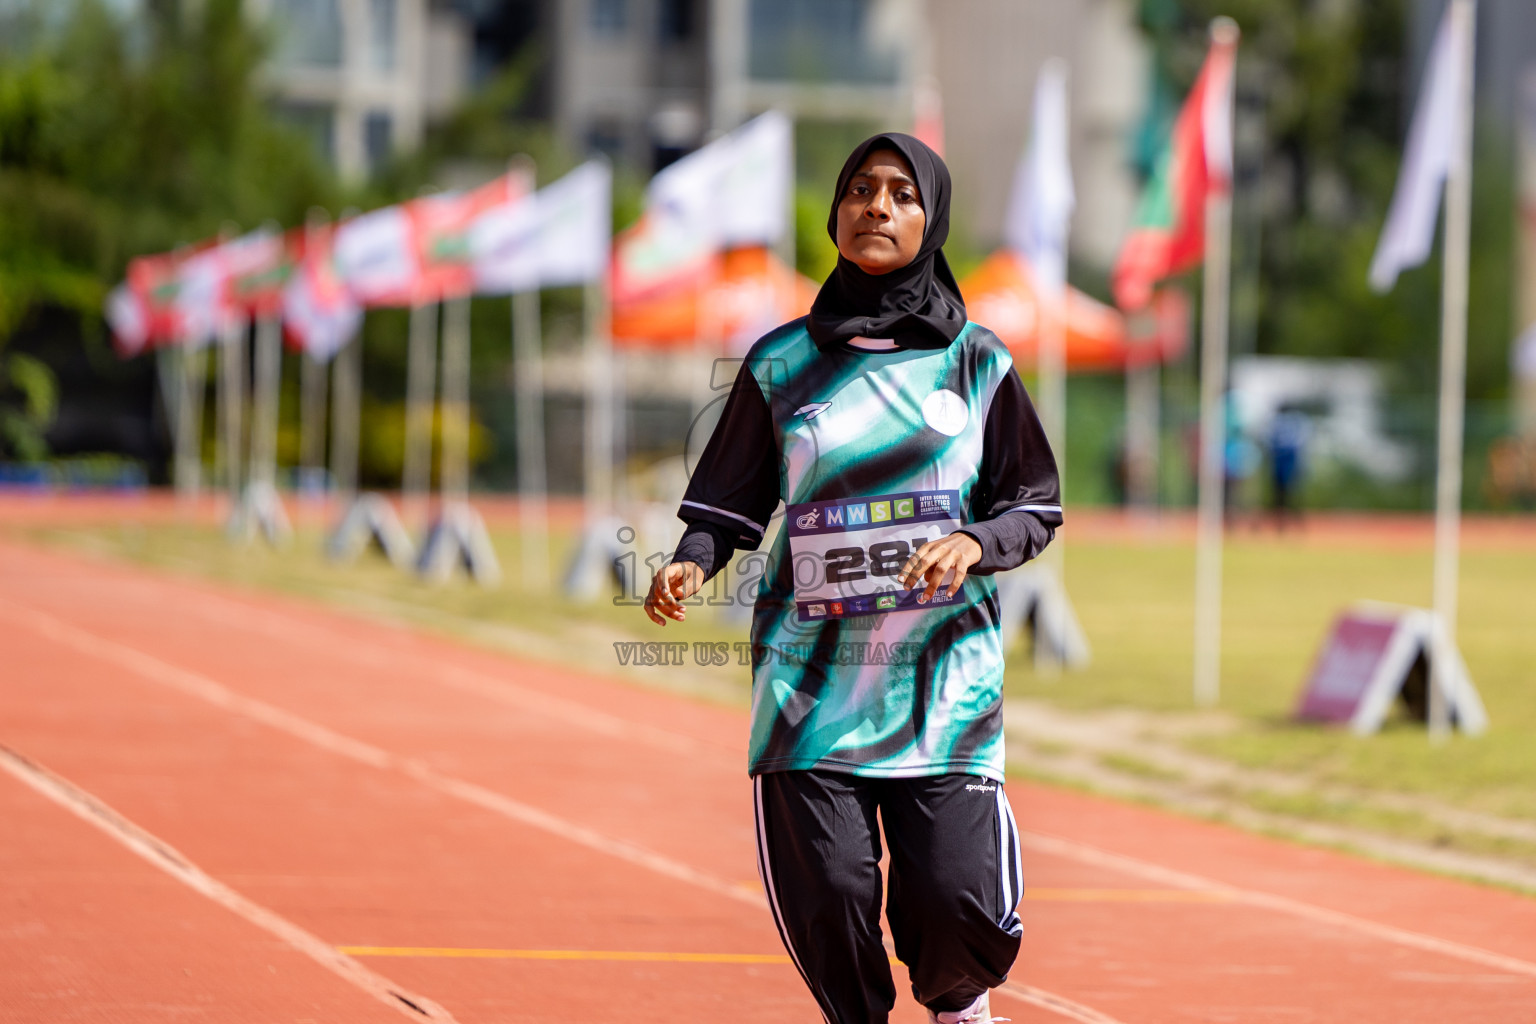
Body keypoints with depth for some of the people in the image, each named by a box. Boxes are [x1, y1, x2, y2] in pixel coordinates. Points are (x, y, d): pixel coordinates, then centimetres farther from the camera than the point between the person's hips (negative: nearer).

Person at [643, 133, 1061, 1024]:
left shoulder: (975, 360, 6)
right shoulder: (782, 364, 7)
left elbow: (1037, 511, 8)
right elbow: (730, 506, 8)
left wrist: (973, 543, -12)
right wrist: (691, 564, -13)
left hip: (947, 677, -1)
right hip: (814, 674, 1)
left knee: (959, 900, -10)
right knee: (826, 895, -8)